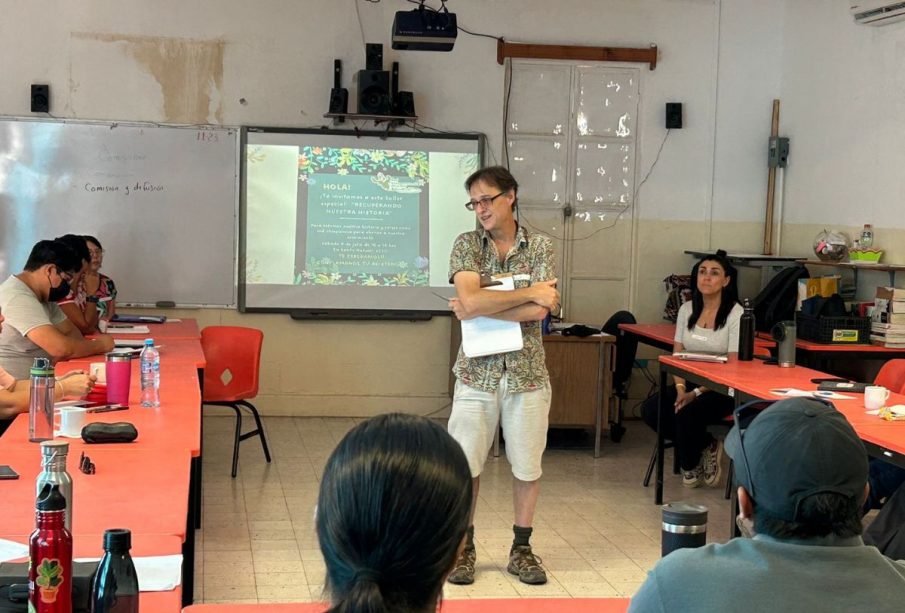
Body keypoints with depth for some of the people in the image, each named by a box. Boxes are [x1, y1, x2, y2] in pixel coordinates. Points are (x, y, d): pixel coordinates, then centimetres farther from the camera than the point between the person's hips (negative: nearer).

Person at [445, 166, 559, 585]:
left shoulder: (540, 248, 0)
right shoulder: (466, 245, 0)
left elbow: (539, 312, -13)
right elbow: (470, 300, -17)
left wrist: (479, 308, -14)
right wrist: (529, 292, -16)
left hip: (527, 371, 0)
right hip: (477, 371, 0)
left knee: (527, 464, 7)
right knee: (465, 464, 3)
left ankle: (521, 548, 23)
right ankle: (464, 547, 20)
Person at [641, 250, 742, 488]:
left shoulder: (736, 314, -11)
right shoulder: (687, 309, 7)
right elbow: (676, 356, 7)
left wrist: (696, 393, -22)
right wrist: (680, 389, -12)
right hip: (690, 382, 6)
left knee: (687, 413, -32)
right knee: (650, 409, -19)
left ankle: (691, 467, -1)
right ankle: (706, 446, 1)